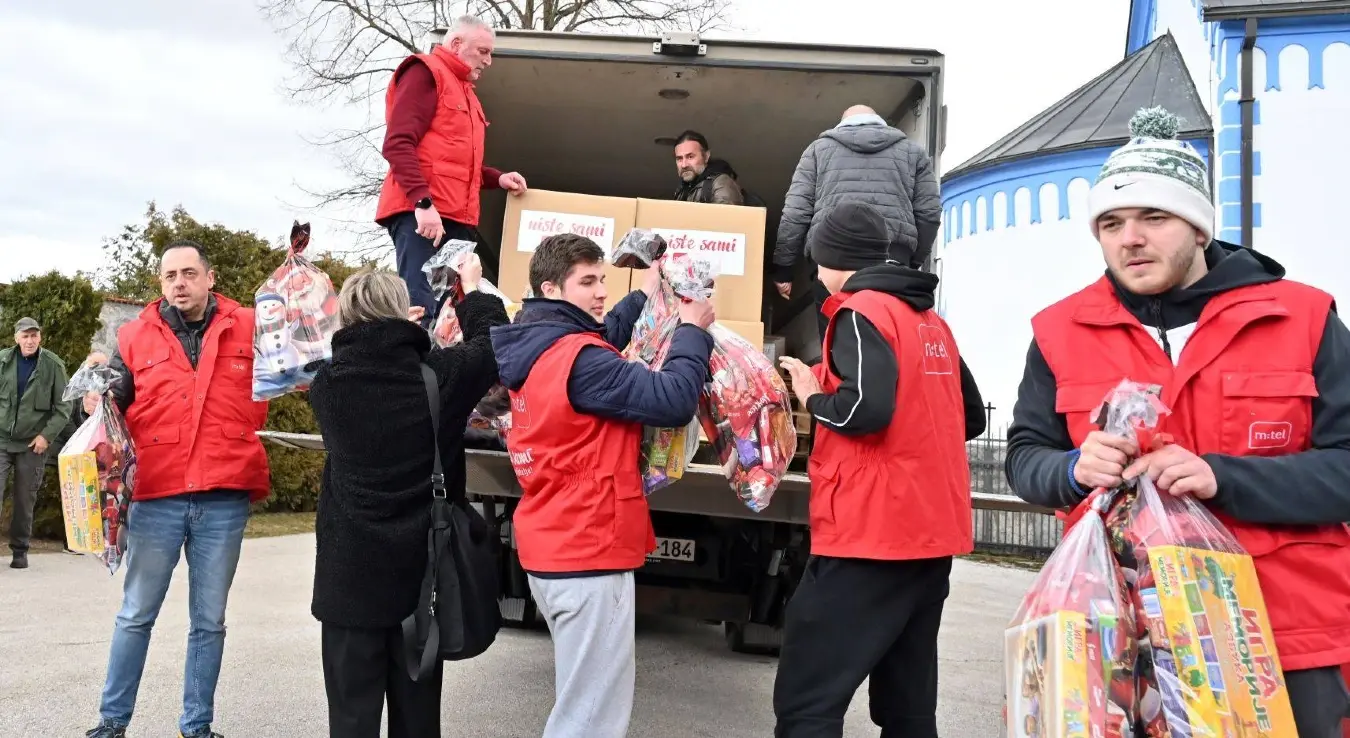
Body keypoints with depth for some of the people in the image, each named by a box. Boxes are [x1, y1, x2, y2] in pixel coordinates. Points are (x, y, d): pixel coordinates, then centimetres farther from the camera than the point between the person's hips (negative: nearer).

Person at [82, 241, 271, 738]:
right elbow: (116, 406, 9)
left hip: (224, 501, 0)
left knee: (209, 621, 10)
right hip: (155, 497, 1)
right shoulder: (135, 337, 8)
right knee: (135, 616, 9)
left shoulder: (248, 329, 5)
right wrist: (98, 399, -11)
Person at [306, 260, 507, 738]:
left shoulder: (326, 385, -8)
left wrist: (396, 333, 26)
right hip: (423, 570, 1)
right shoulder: (440, 373, -10)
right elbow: (494, 344, 9)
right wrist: (474, 291, 25)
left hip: (352, 572, 0)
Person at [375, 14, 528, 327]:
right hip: (421, 213, -9)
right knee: (420, 311, -16)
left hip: (457, 218, 9)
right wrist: (422, 202, -24)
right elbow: (398, 144, -13)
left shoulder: (465, 91, 26)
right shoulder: (425, 73, 0)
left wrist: (497, 178, 16)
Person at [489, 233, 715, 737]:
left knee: (578, 697, 23)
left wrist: (644, 297, 25)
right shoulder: (577, 359, -21)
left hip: (553, 548, 10)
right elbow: (672, 402, -23)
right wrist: (692, 330, -10)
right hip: (588, 554, -10)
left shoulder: (535, 348, 8)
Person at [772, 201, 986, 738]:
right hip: (931, 533, 9)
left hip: (870, 534, -9)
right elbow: (972, 417, 23)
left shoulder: (861, 311, -8)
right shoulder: (933, 323, 16)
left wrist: (813, 397, -5)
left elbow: (866, 408, -23)